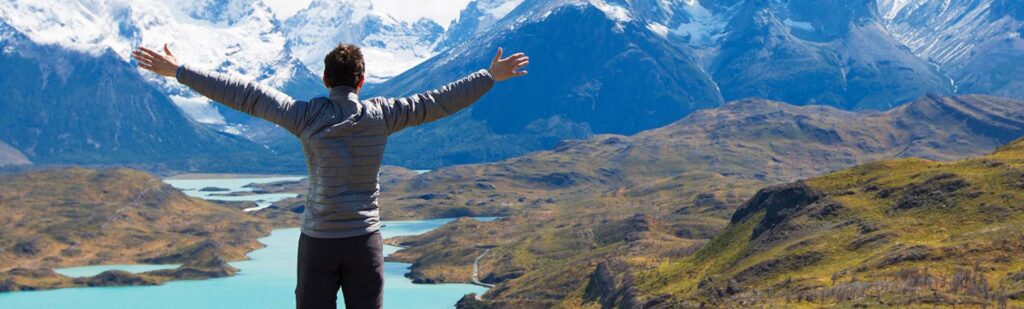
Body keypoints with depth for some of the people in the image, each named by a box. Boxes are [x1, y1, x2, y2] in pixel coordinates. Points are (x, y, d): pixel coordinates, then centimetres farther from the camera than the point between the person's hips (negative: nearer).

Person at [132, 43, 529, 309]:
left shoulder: (306, 116, -6)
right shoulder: (381, 115, -4)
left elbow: (245, 94, -5)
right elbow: (437, 102, 3)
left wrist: (178, 70, 2)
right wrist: (490, 76, 14)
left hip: (318, 239, 0)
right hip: (363, 239, 1)